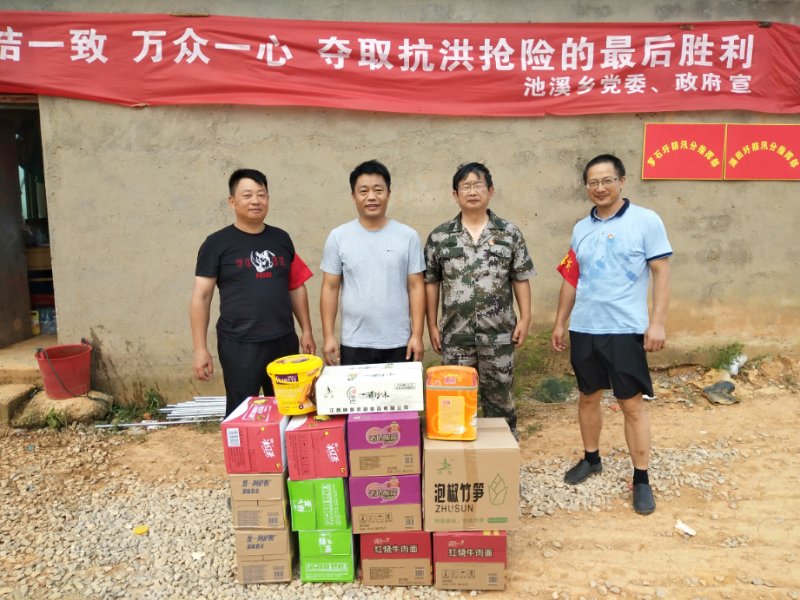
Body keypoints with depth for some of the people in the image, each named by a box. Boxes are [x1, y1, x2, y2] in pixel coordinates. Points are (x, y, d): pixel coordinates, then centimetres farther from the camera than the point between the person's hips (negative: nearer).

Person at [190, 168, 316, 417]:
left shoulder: (281, 239, 8)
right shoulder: (217, 243, -3)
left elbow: (296, 287, 13)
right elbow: (201, 297, -3)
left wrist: (306, 330, 10)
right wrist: (200, 349, -8)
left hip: (284, 341, 4)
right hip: (240, 345, -3)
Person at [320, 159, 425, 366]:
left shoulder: (408, 236, -2)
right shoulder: (338, 237, -1)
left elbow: (416, 287, -1)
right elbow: (330, 288, 1)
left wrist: (417, 335, -5)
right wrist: (328, 336, -3)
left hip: (398, 343, 0)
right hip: (354, 345, 0)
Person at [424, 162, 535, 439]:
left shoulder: (510, 233, 2)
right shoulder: (439, 236, 1)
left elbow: (521, 279, 4)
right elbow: (431, 282, 5)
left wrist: (525, 318, -1)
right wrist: (432, 325, 3)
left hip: (498, 334, 0)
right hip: (455, 335, 0)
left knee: (500, 398, 11)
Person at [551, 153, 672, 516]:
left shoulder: (645, 221, -4)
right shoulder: (580, 229, 9)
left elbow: (661, 273, -6)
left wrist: (657, 322, -13)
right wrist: (560, 323, 13)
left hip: (626, 330, -4)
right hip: (583, 329, 5)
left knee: (632, 404, 2)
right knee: (588, 397, 15)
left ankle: (641, 479, 16)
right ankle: (591, 459, 34)